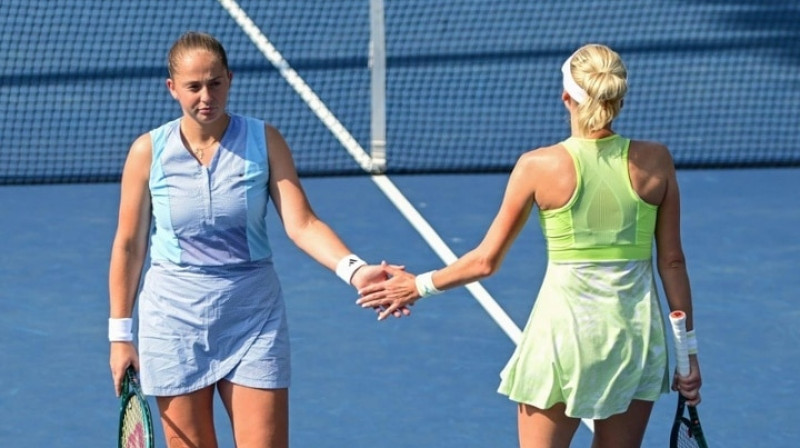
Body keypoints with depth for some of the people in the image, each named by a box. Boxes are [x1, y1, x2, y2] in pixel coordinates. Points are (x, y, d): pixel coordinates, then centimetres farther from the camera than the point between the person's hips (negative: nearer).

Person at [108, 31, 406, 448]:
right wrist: (120, 335, 4)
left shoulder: (263, 141, -2)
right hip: (175, 320, 0)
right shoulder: (149, 151, -3)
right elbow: (128, 246, 3)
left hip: (254, 319, 0)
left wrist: (354, 270, -27)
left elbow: (301, 225, -10)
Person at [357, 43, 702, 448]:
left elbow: (486, 261, -2)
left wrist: (420, 285, 14)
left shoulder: (539, 166, -9)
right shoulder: (655, 161, -4)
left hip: (565, 326, -3)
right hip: (638, 331, 3)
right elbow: (672, 262, 1)